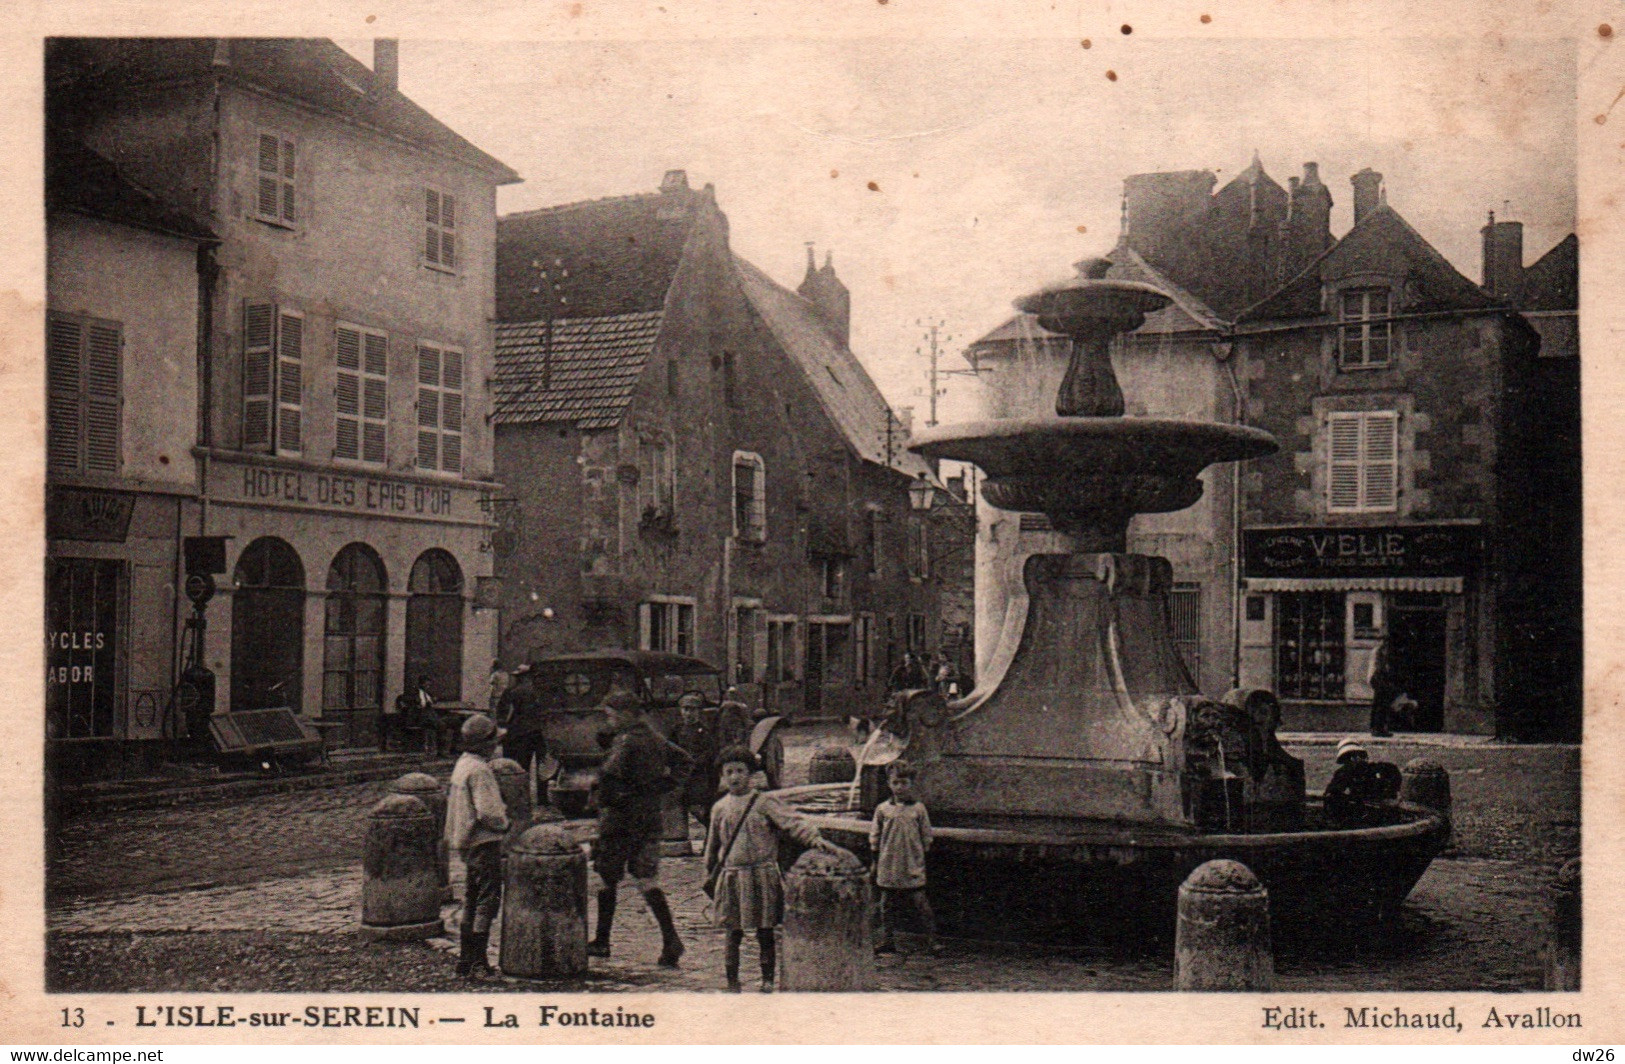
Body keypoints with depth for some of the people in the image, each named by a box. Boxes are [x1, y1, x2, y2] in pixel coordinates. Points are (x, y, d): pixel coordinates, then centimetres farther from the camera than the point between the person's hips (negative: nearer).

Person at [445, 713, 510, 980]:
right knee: (488, 901, -7)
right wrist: (504, 824, -6)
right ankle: (478, 963, -7)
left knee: (471, 903, 15)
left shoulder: (463, 764, 12)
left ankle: (465, 961, 21)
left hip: (468, 845, 10)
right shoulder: (479, 770, -19)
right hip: (485, 841, -10)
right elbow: (488, 812, -25)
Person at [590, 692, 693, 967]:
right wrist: (665, 785, 13)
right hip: (651, 814, 7)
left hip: (622, 816, -7)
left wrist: (607, 801, -13)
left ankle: (602, 941, 18)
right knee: (647, 878, 7)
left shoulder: (626, 741, -16)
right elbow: (682, 759, 20)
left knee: (607, 878, 9)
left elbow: (608, 774, -29)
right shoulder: (653, 738, 9)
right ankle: (670, 938, -8)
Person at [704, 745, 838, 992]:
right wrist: (710, 875, 20)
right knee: (734, 934, 5)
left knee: (765, 932, 3)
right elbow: (712, 844, 18)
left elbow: (792, 823, -10)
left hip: (762, 876, -2)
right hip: (731, 877, 2)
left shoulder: (764, 803, -1)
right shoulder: (720, 808, 9)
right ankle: (732, 981, 14)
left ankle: (767, 980, 14)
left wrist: (815, 838, -25)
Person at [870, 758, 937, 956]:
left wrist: (922, 858, 4)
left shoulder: (918, 809, 1)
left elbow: (927, 837, 7)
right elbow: (874, 836, 9)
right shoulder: (882, 809, 3)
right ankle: (887, 941, 18)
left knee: (921, 905, 0)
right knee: (888, 906, 9)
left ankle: (931, 941, 5)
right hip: (888, 868, 2)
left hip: (913, 868, -2)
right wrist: (876, 861, 8)